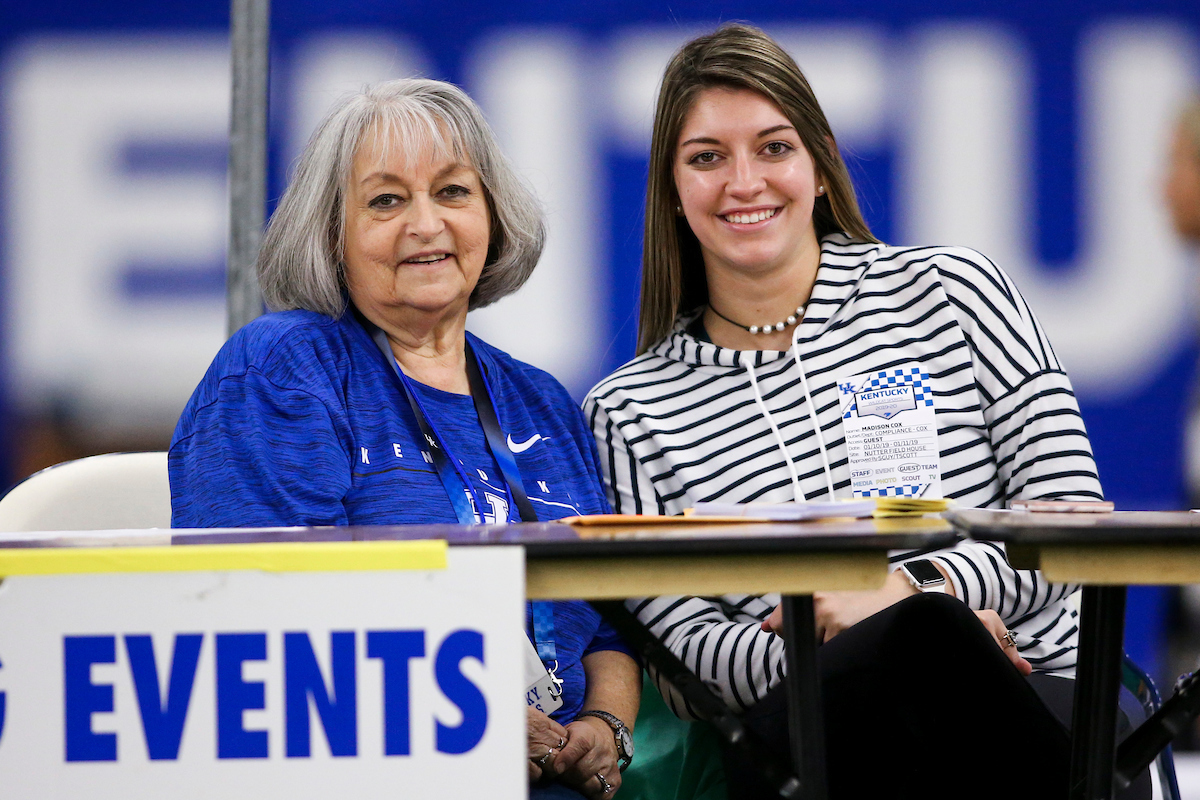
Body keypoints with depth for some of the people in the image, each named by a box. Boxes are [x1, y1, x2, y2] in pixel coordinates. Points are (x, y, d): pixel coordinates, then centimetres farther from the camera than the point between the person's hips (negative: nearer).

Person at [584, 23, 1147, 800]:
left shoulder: (947, 290, 12)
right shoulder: (631, 410, 13)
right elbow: (682, 657, 2)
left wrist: (911, 587, -14)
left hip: (1035, 707, 2)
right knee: (926, 633, -37)